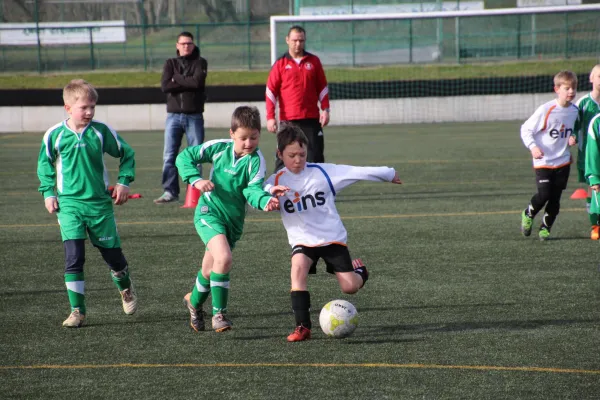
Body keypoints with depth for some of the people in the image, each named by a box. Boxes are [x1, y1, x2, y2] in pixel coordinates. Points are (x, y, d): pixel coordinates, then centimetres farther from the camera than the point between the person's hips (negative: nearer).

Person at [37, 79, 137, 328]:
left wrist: (124, 181, 2)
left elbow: (126, 154, 10)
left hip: (100, 202, 1)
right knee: (73, 256, -10)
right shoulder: (54, 135, -3)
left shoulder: (102, 132, -4)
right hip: (69, 203, -1)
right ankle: (77, 311, -3)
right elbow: (45, 165, 13)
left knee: (112, 252, 9)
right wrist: (48, 193, 5)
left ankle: (126, 289, 41)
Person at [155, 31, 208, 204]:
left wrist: (176, 78, -6)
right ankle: (170, 191, 0)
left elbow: (198, 81, -15)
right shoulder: (170, 63, 10)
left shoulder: (200, 63, 5)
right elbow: (165, 86, -7)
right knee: (169, 156, -3)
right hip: (174, 116, 1)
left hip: (194, 116, -1)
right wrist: (188, 83, -10)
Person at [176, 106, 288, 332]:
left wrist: (265, 200, -47)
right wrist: (196, 180, -16)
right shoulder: (219, 147, -9)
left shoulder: (256, 160, -13)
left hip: (233, 219, 2)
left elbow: (252, 189, -25)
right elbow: (185, 157, 0)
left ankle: (194, 301, 46)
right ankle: (219, 314, -14)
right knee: (223, 257, -26)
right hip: (209, 211, -2)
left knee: (210, 268, 16)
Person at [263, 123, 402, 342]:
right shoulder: (275, 182, -7)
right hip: (303, 241, 0)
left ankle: (358, 269, 34)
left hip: (332, 237, 0)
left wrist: (388, 173, 6)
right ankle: (303, 327, -25)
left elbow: (356, 172, -2)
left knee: (350, 287, -5)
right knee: (298, 269, -31)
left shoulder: (323, 172, -6)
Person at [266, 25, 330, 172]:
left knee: (315, 157, 2)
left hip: (312, 119, 1)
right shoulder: (280, 64, 2)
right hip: (287, 120, -1)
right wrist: (270, 117, -5)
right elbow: (271, 91, 1)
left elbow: (322, 88, 13)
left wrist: (325, 110, 5)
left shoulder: (314, 61, 8)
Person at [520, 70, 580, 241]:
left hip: (563, 161, 4)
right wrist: (533, 147, -24)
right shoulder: (545, 110, -16)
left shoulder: (574, 110, 2)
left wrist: (573, 137, -1)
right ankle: (528, 214, 16)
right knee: (544, 194, -14)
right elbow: (525, 129, -9)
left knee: (555, 198, 3)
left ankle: (545, 228, 20)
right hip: (543, 161, -4)